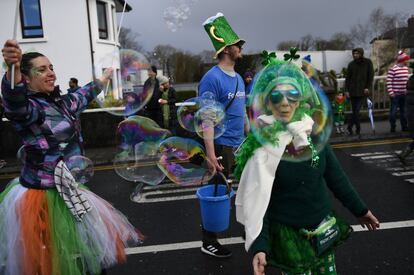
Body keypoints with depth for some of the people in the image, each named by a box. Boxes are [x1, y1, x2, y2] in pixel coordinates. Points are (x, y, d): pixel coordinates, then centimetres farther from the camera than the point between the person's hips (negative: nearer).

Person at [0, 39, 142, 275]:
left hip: (68, 190, 8)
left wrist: (106, 77, 41)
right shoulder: (28, 108, -17)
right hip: (40, 196, -8)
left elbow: (85, 95, 25)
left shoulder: (61, 103, 6)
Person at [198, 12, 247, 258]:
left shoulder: (239, 78, 11)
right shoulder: (212, 78, -15)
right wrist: (211, 153, -24)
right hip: (222, 146, -8)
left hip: (241, 145, 8)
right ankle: (209, 242, 17)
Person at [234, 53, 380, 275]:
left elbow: (334, 174, 7)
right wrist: (258, 246, -26)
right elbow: (255, 200, -18)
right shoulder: (261, 146, -19)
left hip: (323, 228, 5)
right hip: (288, 235, -5)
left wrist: (359, 209, 15)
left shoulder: (312, 131, -4)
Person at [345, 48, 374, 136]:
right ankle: (358, 129, 18)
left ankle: (350, 127, -3)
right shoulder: (351, 64, 5)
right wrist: (346, 90, -2)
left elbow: (371, 76, 3)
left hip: (363, 91, -2)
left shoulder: (368, 62, 1)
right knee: (355, 111, 6)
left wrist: (368, 87, -6)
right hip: (353, 91, 2)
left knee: (356, 110, -13)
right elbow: (347, 78, 6)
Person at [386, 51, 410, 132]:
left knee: (403, 111, 13)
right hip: (395, 94, -7)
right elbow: (388, 82, -14)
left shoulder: (406, 68, 9)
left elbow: (406, 80, 18)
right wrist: (390, 92, -17)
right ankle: (392, 128, 8)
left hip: (404, 94, 7)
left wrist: (407, 90, 16)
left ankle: (404, 127, 22)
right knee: (393, 111, -2)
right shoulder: (393, 69, -13)